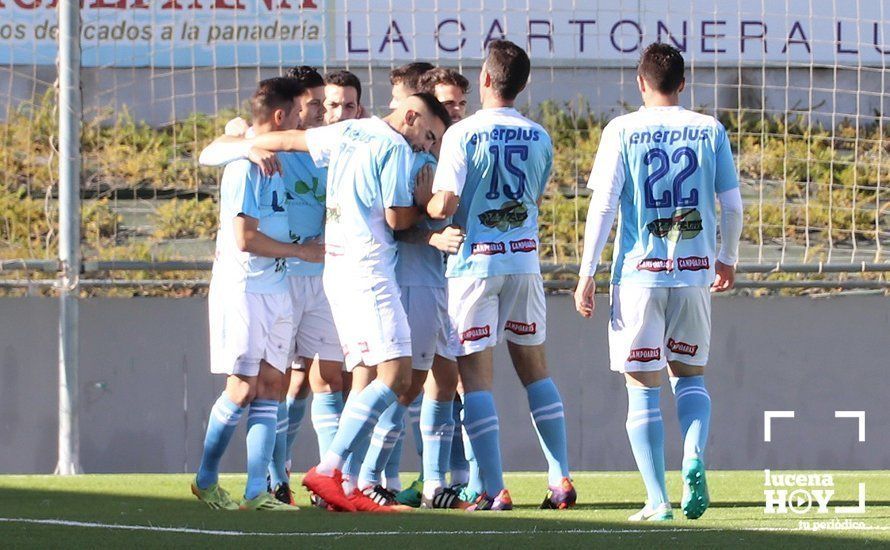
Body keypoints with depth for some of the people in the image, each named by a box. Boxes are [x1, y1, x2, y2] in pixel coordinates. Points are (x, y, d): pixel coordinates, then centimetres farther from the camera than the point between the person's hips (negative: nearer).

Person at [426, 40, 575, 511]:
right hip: (524, 260, 5)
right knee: (534, 368, 14)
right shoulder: (539, 138, 4)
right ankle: (560, 481, 11)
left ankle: (493, 490, -7)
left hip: (475, 261, -5)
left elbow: (445, 205, -17)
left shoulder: (463, 134, -12)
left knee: (475, 374, -2)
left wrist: (424, 203, 4)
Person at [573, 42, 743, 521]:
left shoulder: (622, 131, -3)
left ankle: (657, 500, -1)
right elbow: (732, 204, 6)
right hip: (694, 271, 2)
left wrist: (587, 275, -2)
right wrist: (728, 259, 22)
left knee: (642, 388, 4)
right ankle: (694, 460, -9)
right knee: (690, 376, 18)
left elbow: (603, 206, -7)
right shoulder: (710, 131, 4)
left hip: (639, 271, -2)